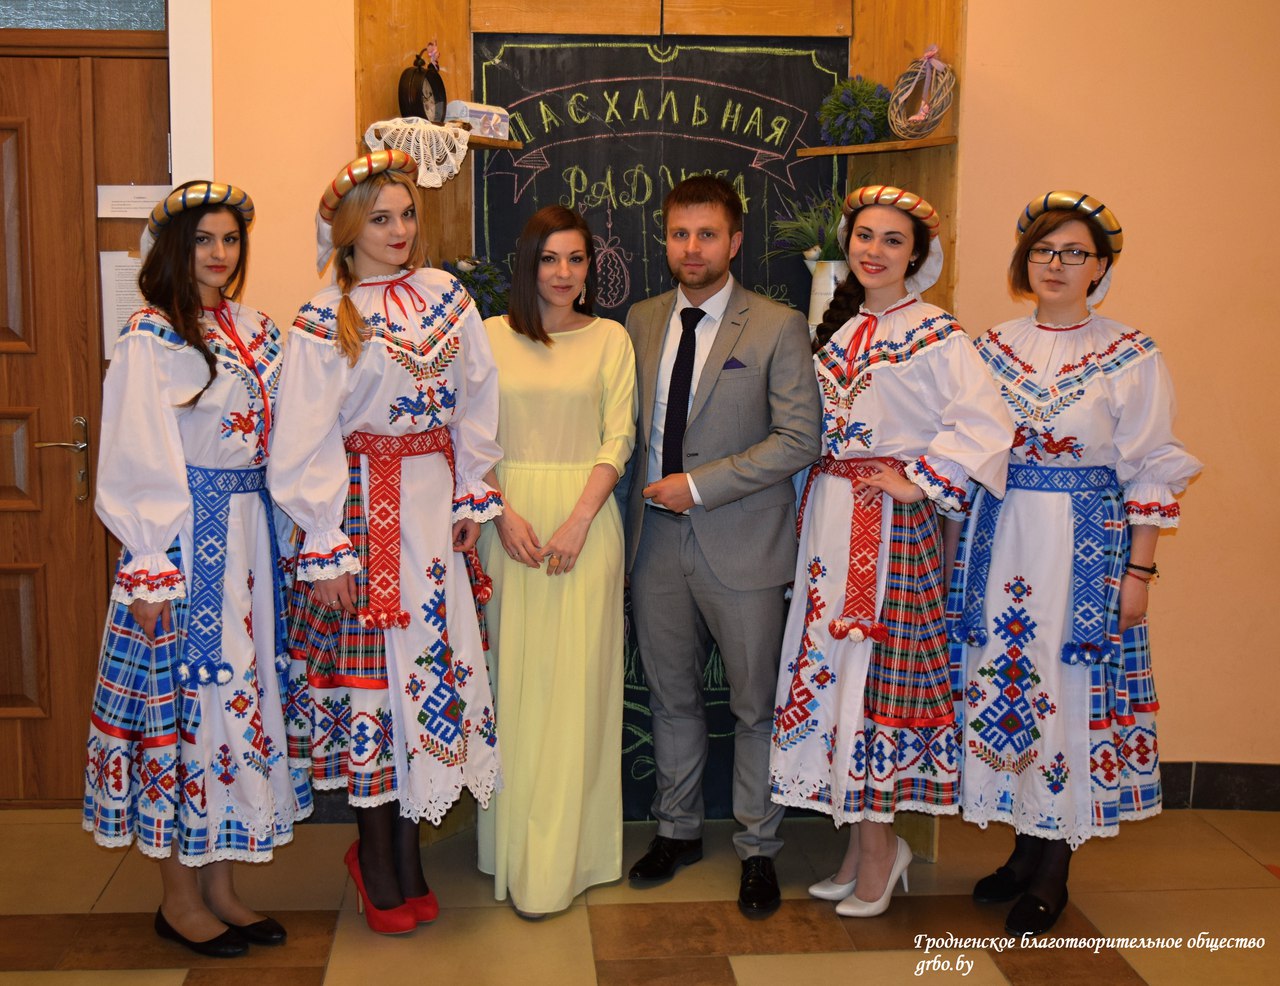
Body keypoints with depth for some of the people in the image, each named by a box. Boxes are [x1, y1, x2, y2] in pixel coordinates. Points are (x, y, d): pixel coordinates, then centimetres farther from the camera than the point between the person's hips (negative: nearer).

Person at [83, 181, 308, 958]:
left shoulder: (256, 331, 12)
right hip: (185, 537, -7)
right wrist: (150, 568, -15)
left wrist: (292, 538, 6)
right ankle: (180, 898, 15)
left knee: (242, 689, 10)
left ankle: (221, 886, 22)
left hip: (252, 536, 7)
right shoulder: (150, 338, -7)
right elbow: (136, 463, -11)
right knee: (183, 695, 0)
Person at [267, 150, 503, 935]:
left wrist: (472, 495, 5)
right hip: (366, 509, -4)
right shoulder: (325, 321, -6)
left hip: (435, 507, 4)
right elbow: (307, 447, -8)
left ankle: (398, 850, 22)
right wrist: (328, 549, -11)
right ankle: (383, 871, 16)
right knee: (373, 669, 2)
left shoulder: (445, 295, 5)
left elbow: (476, 402, 9)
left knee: (431, 656, 6)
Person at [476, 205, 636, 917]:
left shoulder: (611, 339, 5)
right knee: (512, 677, 5)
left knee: (576, 678, 1)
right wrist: (504, 513, -11)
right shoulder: (491, 336, 6)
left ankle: (565, 856, 11)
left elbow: (619, 437, -1)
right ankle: (514, 849, 18)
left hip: (585, 518, -1)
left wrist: (578, 521, -12)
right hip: (508, 519, 1)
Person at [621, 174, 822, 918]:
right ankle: (678, 830, 32)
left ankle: (759, 849, 22)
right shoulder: (642, 322, 9)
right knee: (672, 696, 15)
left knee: (756, 704, 7)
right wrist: (638, 501, 4)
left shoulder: (779, 327, -6)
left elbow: (800, 439, -12)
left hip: (741, 546, -4)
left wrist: (698, 485, -15)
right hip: (657, 541, 4)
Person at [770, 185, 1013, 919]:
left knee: (876, 664, -2)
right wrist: (818, 496, 8)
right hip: (828, 517, 7)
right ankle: (866, 845, 23)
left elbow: (985, 425, -19)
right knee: (832, 663, 9)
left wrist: (920, 483, -16)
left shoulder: (936, 335, -8)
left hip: (891, 522, -7)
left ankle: (878, 852, 13)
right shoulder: (839, 326, 12)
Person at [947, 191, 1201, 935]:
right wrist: (966, 549, 6)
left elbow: (1150, 474, -3)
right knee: (1006, 682, 7)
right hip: (1000, 540, 4)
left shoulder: (1131, 357, -3)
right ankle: (1026, 848, 25)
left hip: (1088, 544, -4)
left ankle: (1053, 874, 15)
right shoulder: (994, 348, 7)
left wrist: (1139, 572, -8)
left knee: (1070, 686, 0)